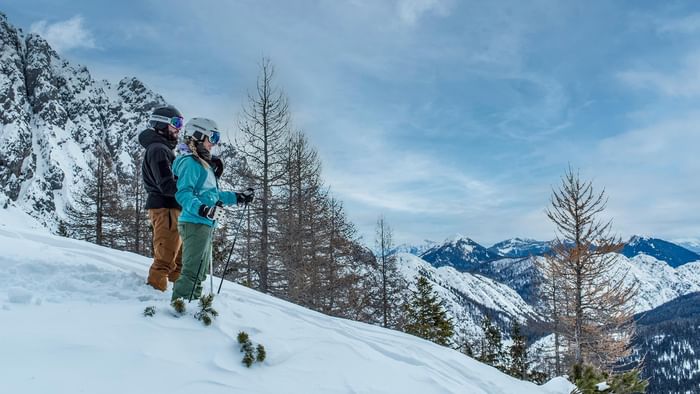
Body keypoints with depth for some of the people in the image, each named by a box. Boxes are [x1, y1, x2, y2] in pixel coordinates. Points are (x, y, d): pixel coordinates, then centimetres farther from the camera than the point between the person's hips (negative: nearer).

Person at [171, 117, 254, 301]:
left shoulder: (204, 164, 21)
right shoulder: (190, 162, -10)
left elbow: (213, 195, 29)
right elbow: (183, 193, -22)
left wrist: (238, 197, 29)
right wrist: (202, 209, -37)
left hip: (205, 225, 11)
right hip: (194, 224, -11)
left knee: (200, 272, 16)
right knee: (192, 272, -15)